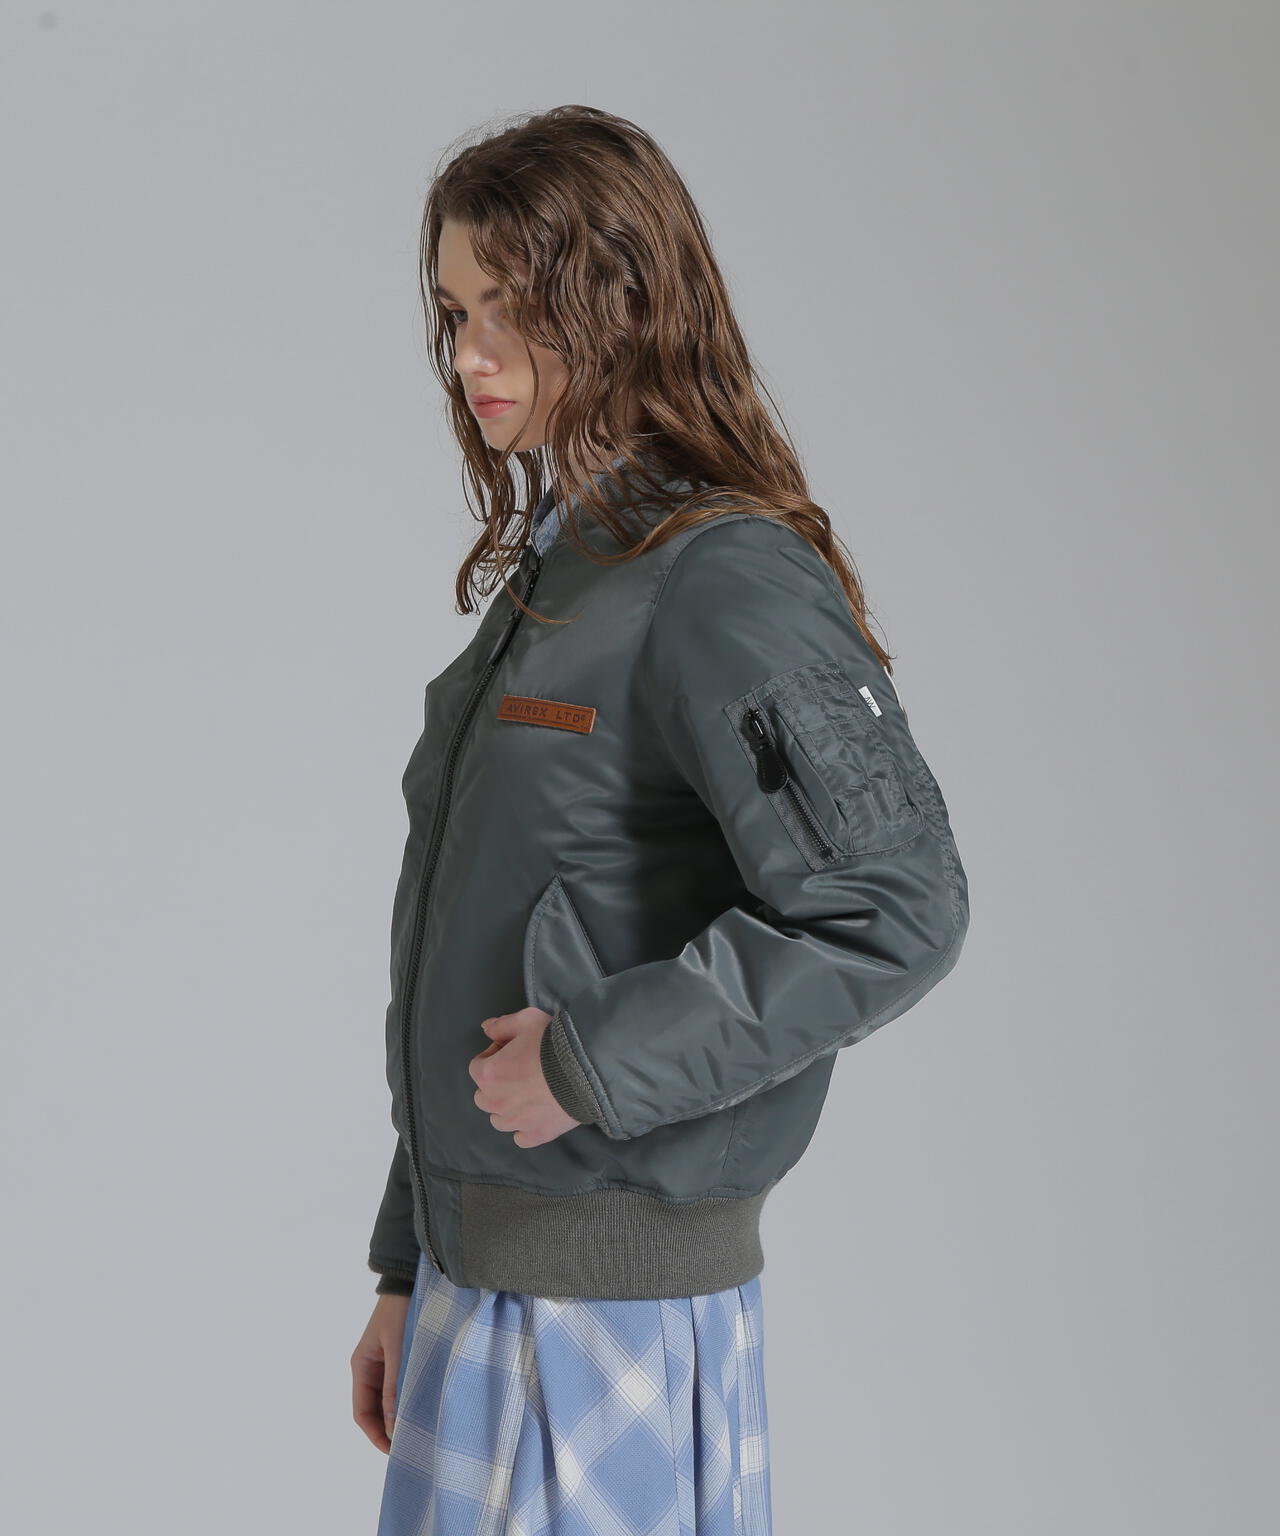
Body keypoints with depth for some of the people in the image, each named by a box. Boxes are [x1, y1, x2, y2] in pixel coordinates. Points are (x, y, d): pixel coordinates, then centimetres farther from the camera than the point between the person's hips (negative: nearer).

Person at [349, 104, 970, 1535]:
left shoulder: (725, 581, -16)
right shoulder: (548, 571, 11)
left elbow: (894, 908, -25)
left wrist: (596, 1061, -20)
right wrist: (409, 1271, 17)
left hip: (622, 1294, -8)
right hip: (483, 1272, 8)